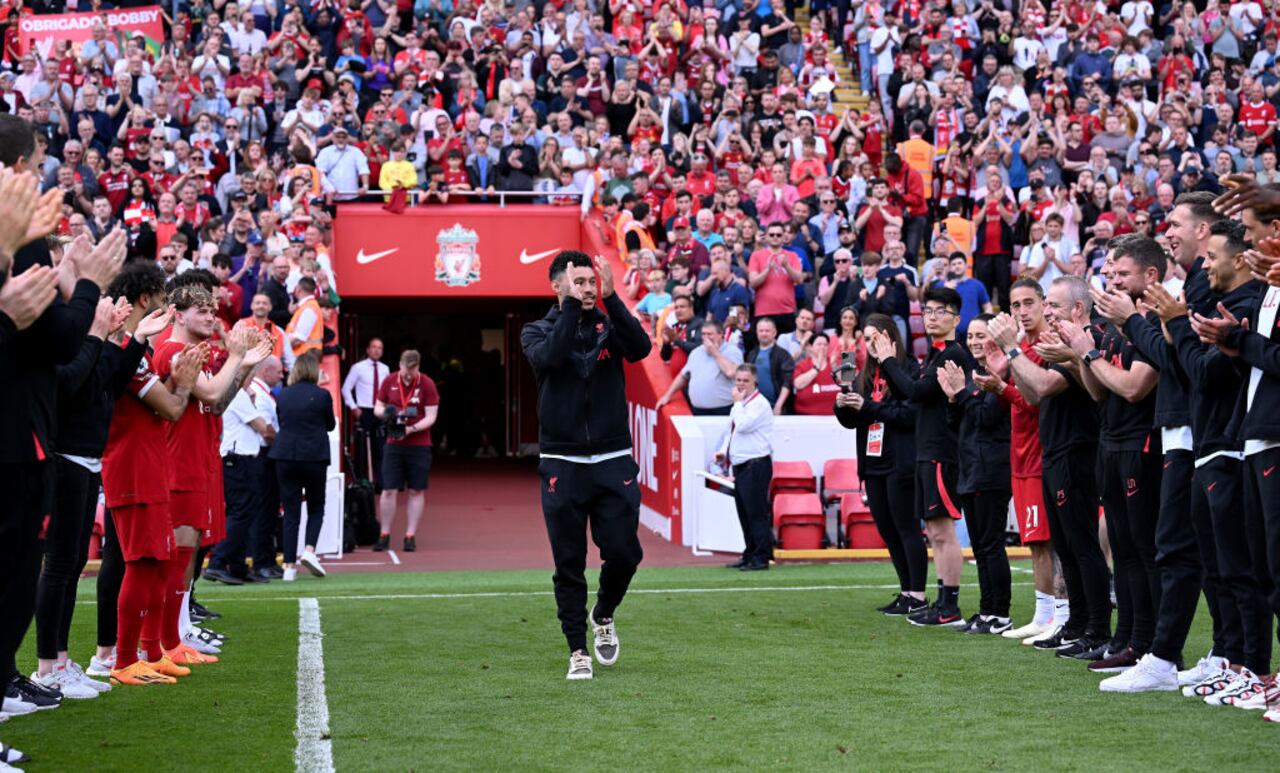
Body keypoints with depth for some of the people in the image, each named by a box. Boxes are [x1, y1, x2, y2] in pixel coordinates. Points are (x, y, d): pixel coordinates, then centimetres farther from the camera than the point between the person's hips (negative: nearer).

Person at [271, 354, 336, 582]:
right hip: (314, 456, -2)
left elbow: (280, 423, 14)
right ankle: (309, 549, -8)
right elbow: (331, 425, 7)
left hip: (285, 455, 3)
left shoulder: (283, 395, 4)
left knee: (291, 512, 6)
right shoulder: (321, 395, -5)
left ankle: (290, 565, 2)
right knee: (316, 507, 14)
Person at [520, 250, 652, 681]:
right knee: (569, 564, 1)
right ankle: (577, 651, 11)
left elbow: (640, 348, -14)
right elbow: (548, 356, -18)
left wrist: (611, 299, -21)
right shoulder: (537, 331, 5)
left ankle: (603, 615, 27)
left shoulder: (609, 325, 8)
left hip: (613, 462, 1)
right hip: (562, 464, -1)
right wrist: (572, 306, -20)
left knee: (624, 553, -3)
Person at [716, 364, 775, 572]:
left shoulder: (760, 403, -11)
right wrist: (724, 452, 12)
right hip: (740, 466, 9)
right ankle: (750, 555, 19)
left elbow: (743, 425, -23)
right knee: (744, 513, 12)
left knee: (756, 512, -9)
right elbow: (732, 431, 28)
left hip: (756, 466, -9)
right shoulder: (741, 404, 18)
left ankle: (762, 557, -8)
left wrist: (737, 403, -12)